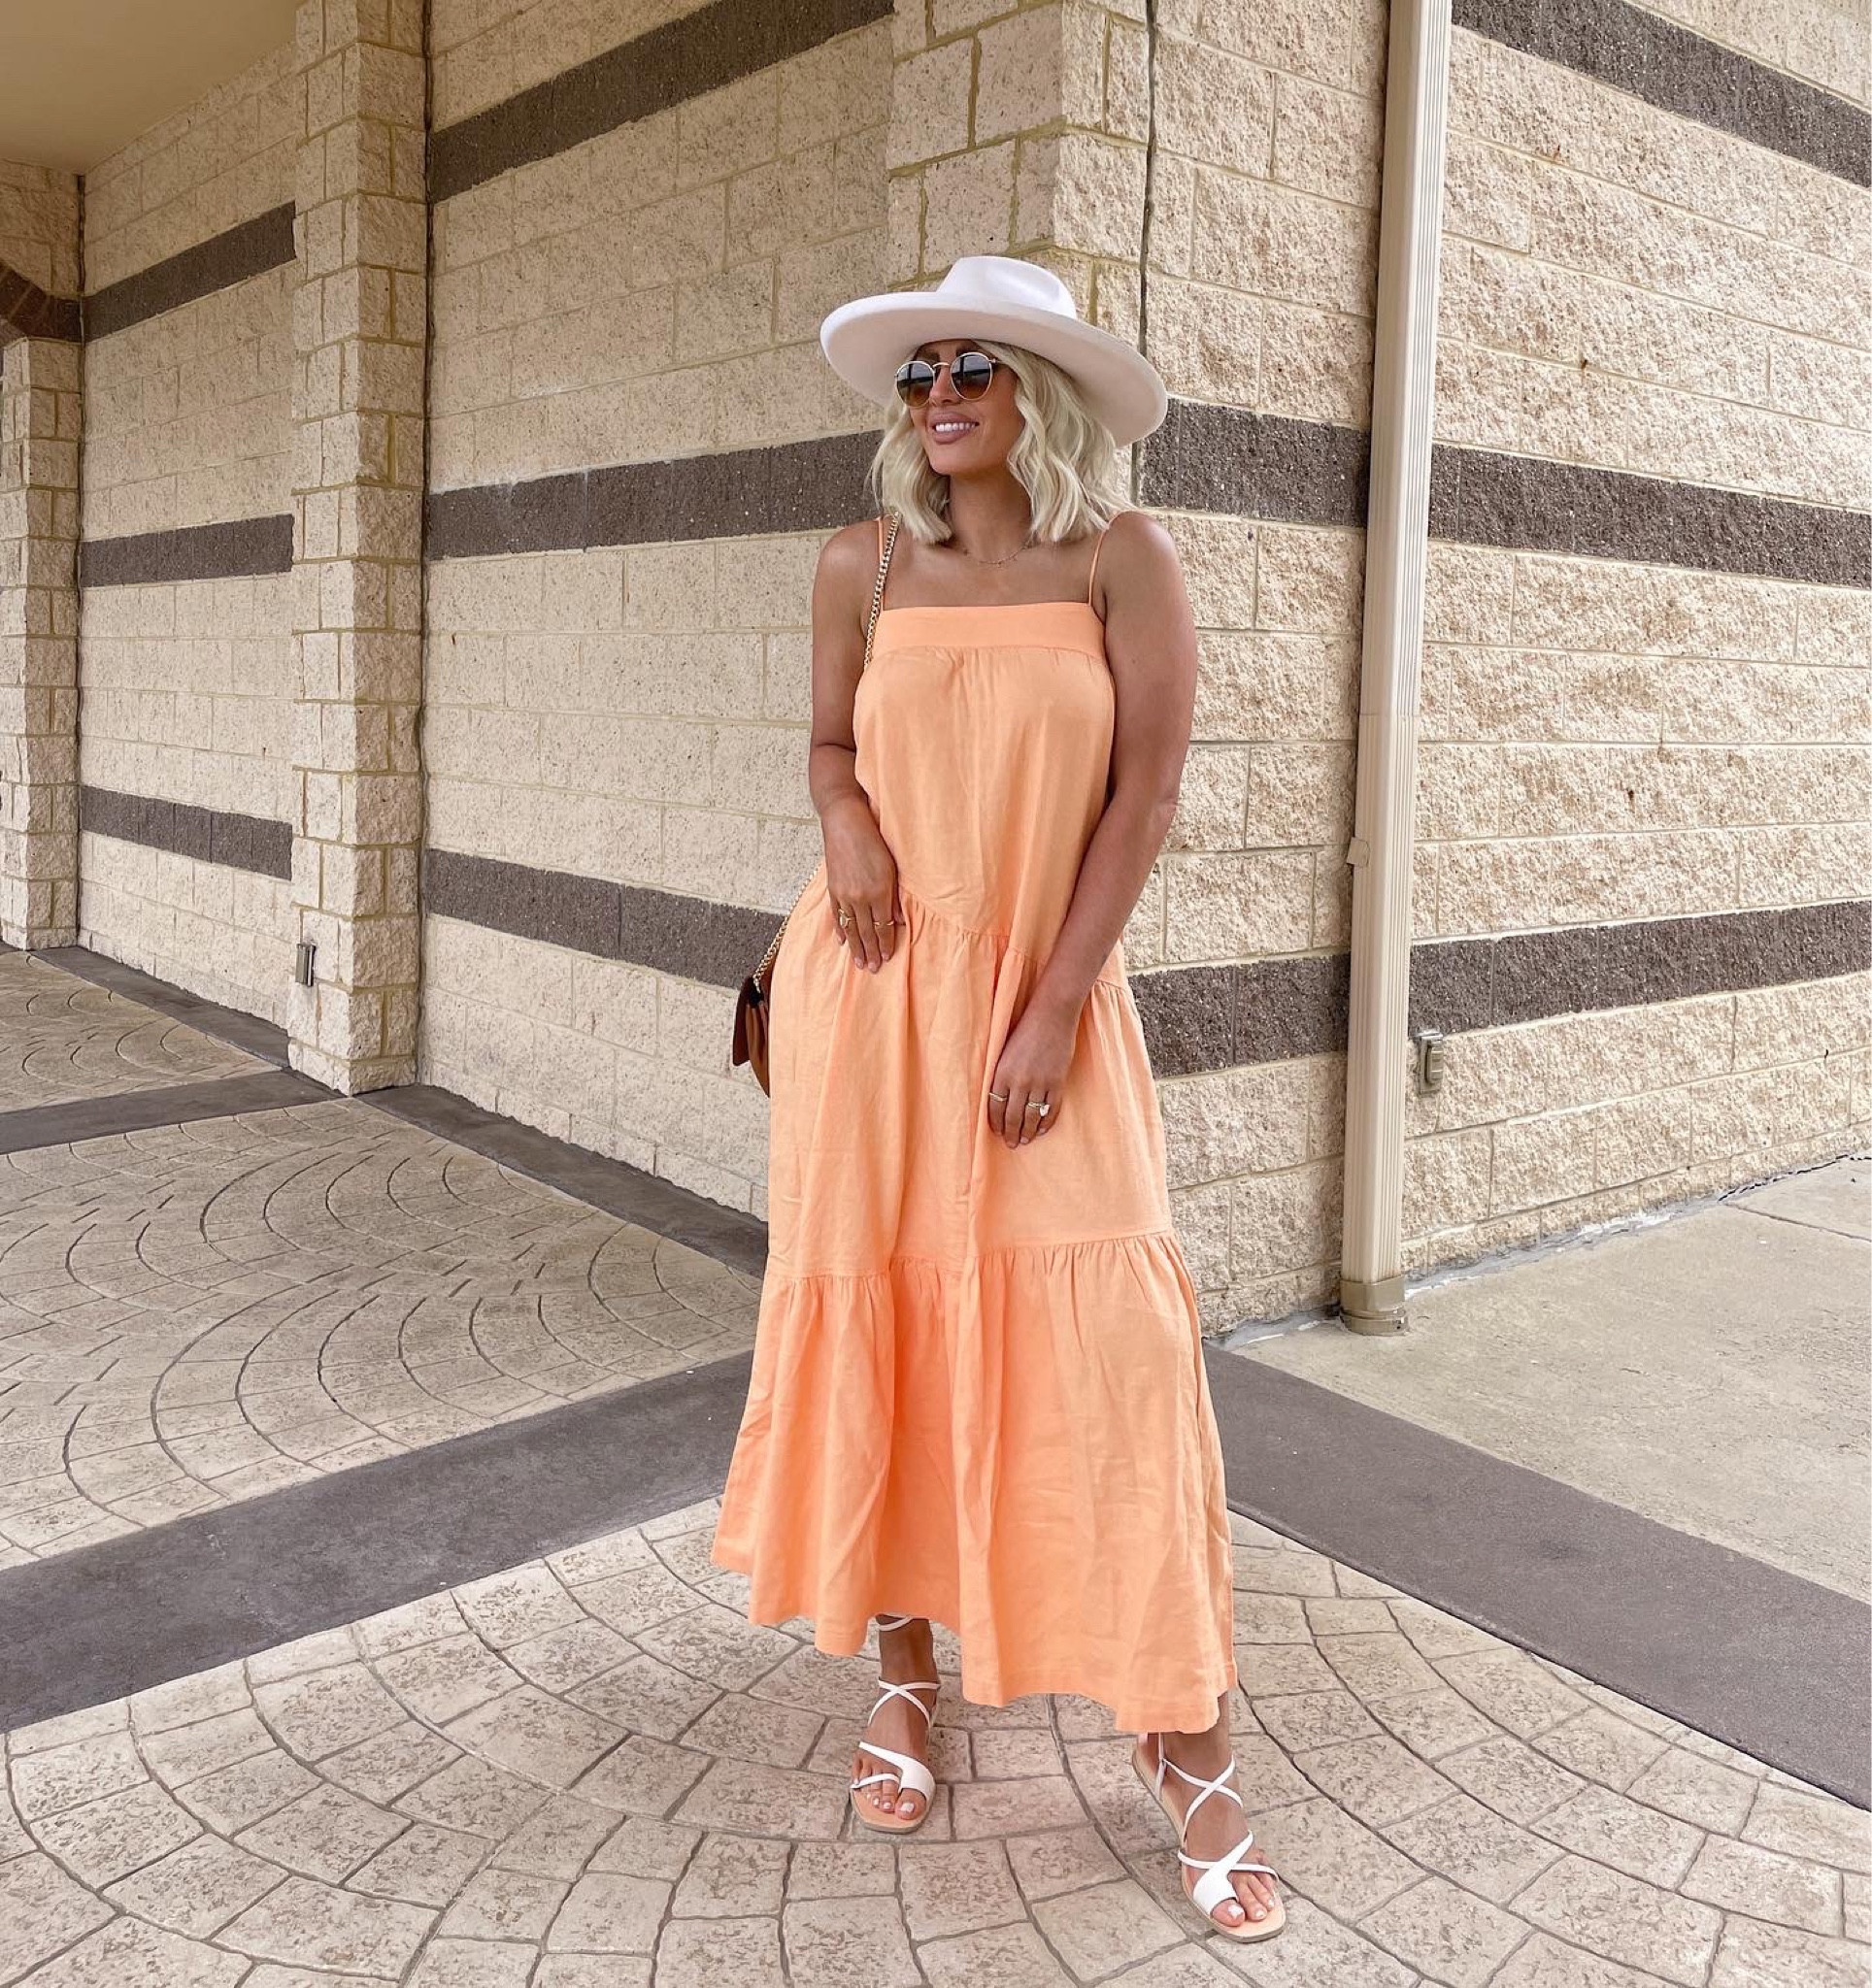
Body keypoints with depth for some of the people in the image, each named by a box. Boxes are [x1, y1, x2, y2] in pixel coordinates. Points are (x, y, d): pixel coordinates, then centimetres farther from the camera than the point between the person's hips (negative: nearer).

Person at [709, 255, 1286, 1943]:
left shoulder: (1119, 559, -5)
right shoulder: (864, 566, 4)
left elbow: (1145, 792, -8)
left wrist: (1055, 1010, -13)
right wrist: (846, 822, -9)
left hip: (1048, 991, -3)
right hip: (874, 982, 3)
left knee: (1104, 1331, -8)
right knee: (875, 1306, 7)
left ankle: (1183, 1736, 8)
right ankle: (905, 1672, 27)